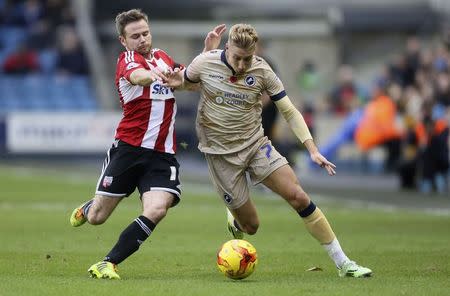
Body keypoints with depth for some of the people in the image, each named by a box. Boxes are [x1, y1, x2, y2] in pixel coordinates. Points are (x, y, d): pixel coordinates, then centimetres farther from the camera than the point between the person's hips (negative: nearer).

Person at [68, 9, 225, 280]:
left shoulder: (161, 57, 16)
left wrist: (209, 50, 13)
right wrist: (154, 75, -53)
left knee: (157, 210, -21)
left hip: (163, 154, 4)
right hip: (129, 148, -4)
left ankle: (107, 265, -14)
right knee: (96, 218, 1)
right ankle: (86, 208, 41)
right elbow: (137, 76, -29)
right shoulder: (128, 59, -4)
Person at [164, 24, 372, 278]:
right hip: (221, 153, -1)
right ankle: (234, 220, 41)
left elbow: (289, 111, -4)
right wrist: (177, 83, -14)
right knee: (251, 225, -1)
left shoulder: (262, 71, -10)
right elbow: (185, 81, 12)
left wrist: (312, 149, -13)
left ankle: (343, 263, -6)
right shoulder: (205, 63, -11)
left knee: (298, 197, -14)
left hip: (256, 145, 1)